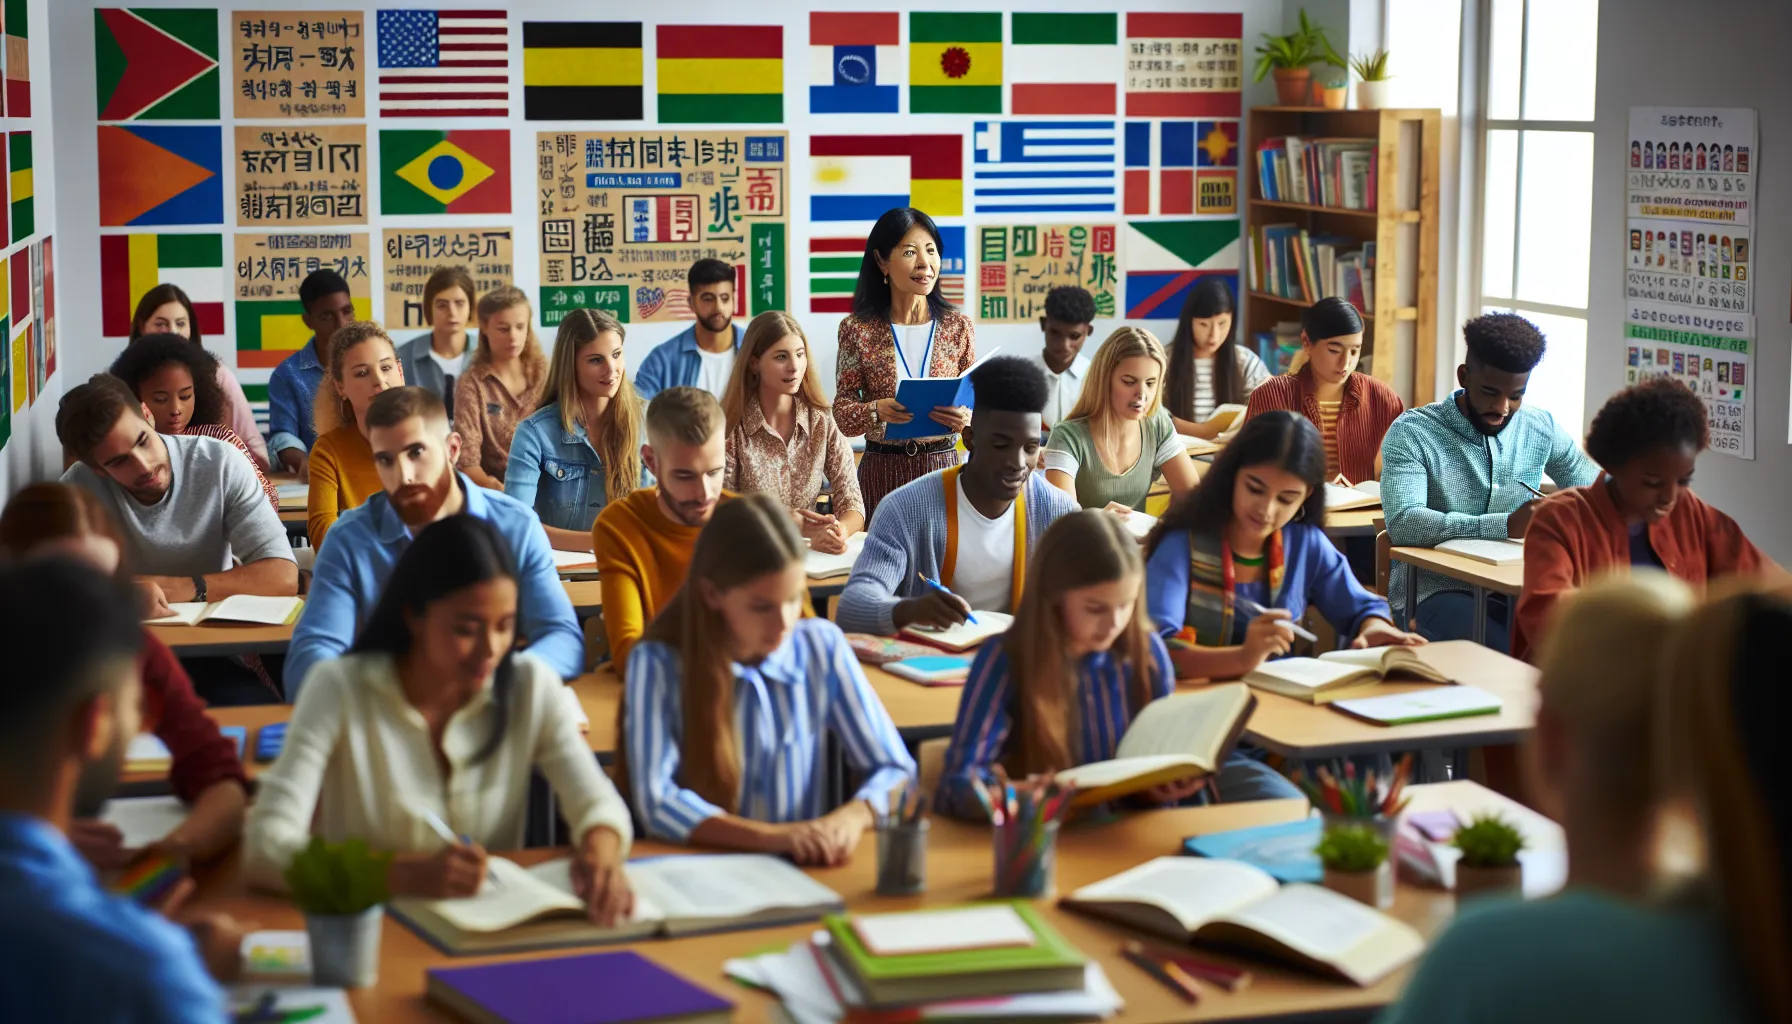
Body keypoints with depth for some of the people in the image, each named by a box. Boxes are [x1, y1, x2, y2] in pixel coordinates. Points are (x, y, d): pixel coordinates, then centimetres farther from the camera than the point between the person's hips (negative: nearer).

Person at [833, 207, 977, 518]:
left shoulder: (959, 327, 3)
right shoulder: (857, 330, 0)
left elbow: (975, 405, 5)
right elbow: (841, 413, -2)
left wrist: (965, 419, -17)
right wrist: (876, 411, -21)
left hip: (943, 467, 1)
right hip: (882, 471, -1)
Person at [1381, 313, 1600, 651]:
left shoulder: (1542, 429, 9)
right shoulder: (1412, 433, -6)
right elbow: (1403, 523, -21)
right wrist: (1507, 525, -30)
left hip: (1516, 589, 5)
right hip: (1438, 591, -5)